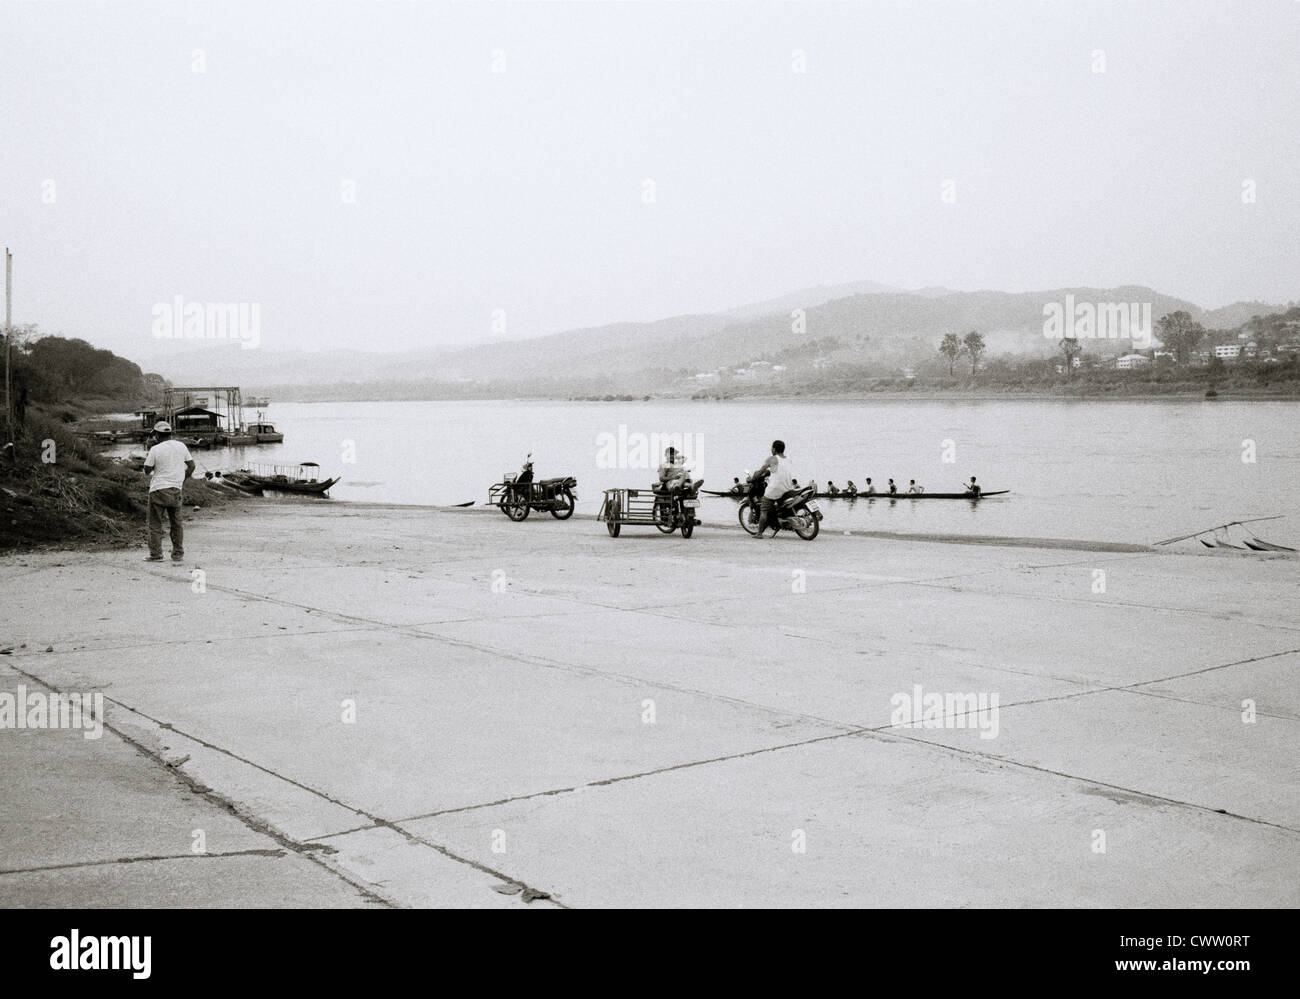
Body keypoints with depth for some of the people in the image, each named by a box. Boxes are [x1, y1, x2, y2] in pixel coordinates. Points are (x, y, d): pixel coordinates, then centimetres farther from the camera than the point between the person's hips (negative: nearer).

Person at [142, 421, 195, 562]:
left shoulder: (155, 450, -9)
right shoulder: (181, 446, 5)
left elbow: (147, 471, -4)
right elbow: (191, 465, 10)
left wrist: (147, 459, 15)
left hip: (158, 489, -4)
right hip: (176, 489, 4)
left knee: (155, 524, 2)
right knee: (176, 523, 13)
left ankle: (156, 555, -2)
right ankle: (178, 554, 14)